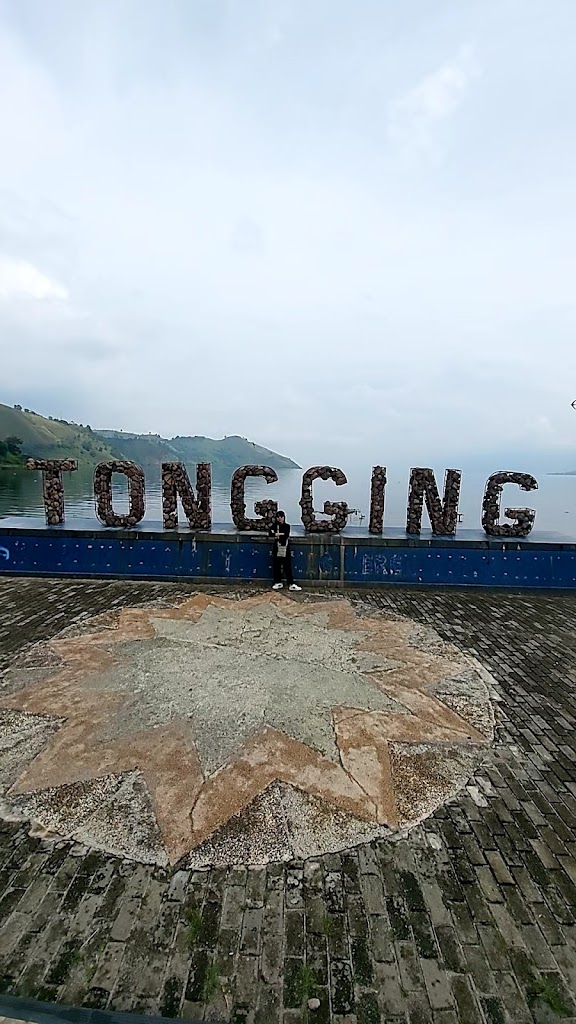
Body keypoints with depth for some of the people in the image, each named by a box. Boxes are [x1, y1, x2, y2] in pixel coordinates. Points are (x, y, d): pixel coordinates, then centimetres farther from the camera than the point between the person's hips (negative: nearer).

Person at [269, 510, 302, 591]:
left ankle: (291, 584, -2)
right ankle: (278, 582, 17)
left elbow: (286, 535, -12)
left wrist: (277, 535, -11)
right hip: (277, 548, 1)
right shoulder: (274, 526, 7)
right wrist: (281, 534, -17)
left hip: (285, 548, -1)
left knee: (287, 566, -2)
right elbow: (271, 534, -11)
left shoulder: (287, 526, 5)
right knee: (276, 566, 5)